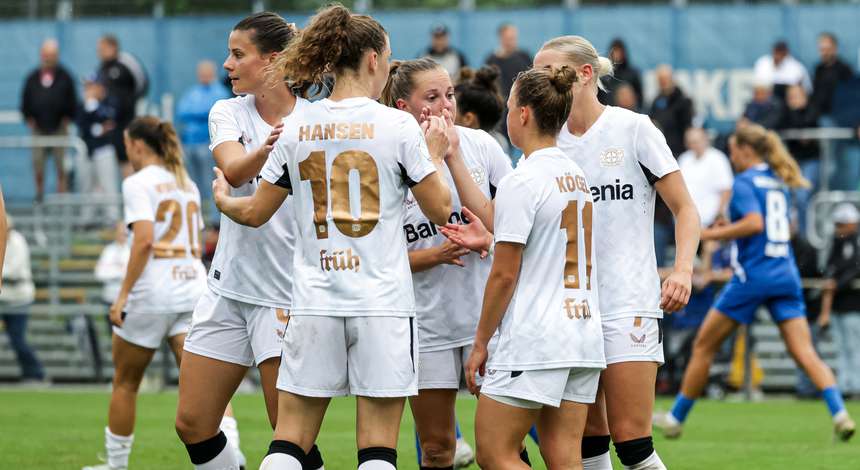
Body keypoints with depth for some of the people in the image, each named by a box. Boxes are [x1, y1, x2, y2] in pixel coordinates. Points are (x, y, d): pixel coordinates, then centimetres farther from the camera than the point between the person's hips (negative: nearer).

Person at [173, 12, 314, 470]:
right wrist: (267, 148, -41)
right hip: (229, 288, 5)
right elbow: (233, 172, -17)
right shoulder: (228, 114, 4)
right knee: (192, 423, 5)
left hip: (288, 292, -5)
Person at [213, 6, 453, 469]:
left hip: (315, 304, 2)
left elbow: (256, 212, 10)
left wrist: (222, 199, 32)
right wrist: (434, 156, 17)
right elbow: (439, 209, -1)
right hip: (383, 307, -2)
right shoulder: (397, 125, -5)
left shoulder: (295, 127, 4)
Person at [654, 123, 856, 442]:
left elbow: (755, 223, -22)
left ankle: (676, 418, 16)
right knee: (804, 353, -4)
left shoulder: (745, 182, -7)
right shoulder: (778, 183, 17)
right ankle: (839, 412, -25)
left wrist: (710, 234, -12)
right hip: (786, 276, 7)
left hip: (753, 275, -7)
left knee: (703, 346, 8)